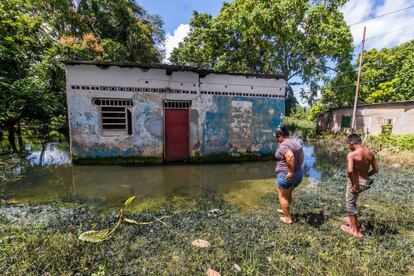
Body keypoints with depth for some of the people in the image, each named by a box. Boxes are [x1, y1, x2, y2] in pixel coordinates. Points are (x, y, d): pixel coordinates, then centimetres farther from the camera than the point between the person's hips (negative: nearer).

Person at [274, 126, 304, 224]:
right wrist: (298, 168, 17)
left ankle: (288, 218, 21)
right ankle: (286, 210, 44)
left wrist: (290, 172, -28)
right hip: (299, 175, 9)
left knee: (282, 196, 11)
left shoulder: (283, 146, -20)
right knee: (288, 193, 27)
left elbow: (290, 157, -36)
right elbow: (302, 157, 15)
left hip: (287, 176, -9)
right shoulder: (296, 143, 9)